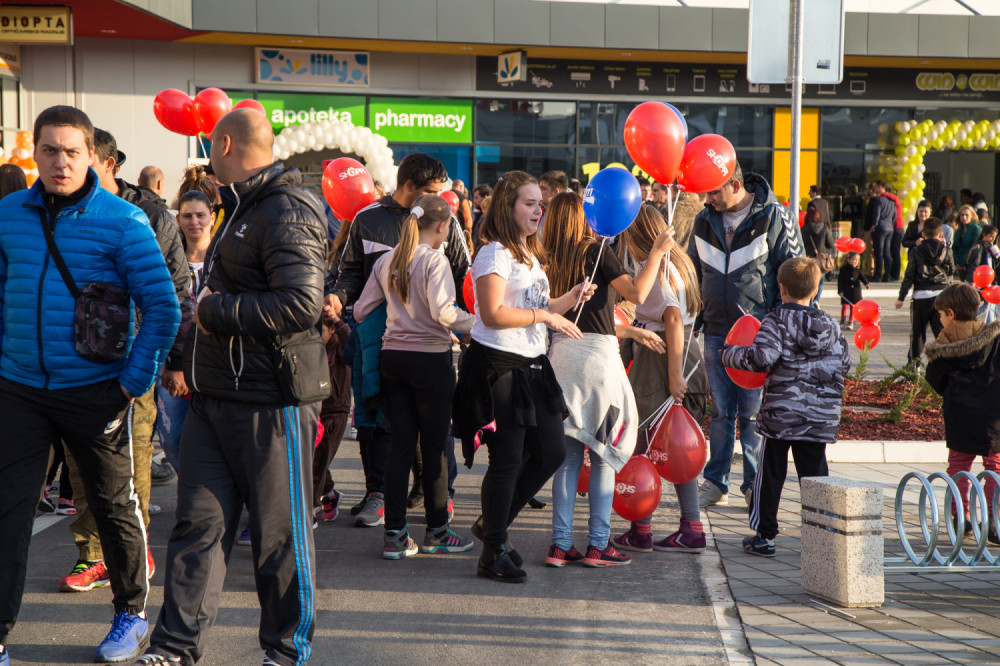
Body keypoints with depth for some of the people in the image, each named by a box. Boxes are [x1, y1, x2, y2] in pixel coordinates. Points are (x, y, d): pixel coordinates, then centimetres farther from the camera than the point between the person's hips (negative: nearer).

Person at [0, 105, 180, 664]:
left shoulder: (121, 220, -8)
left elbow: (163, 308, -8)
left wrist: (136, 381, -11)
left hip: (95, 392, -3)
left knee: (115, 505, 10)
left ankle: (132, 613, 29)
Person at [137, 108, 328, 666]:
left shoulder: (287, 212, -14)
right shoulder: (245, 209, 18)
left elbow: (302, 303, -26)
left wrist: (214, 310, -17)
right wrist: (192, 363, 15)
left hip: (271, 403, -9)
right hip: (216, 396, 9)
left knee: (281, 533, 4)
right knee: (199, 522, 7)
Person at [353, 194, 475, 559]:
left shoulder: (385, 261, 8)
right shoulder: (435, 260, -11)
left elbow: (360, 310, 11)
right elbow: (442, 311, -23)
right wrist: (477, 323, -12)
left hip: (392, 357, 6)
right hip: (430, 359, -6)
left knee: (401, 446, 7)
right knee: (434, 446, 4)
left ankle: (395, 535, 6)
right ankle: (437, 531, 13)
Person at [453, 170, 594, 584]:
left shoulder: (530, 255, 19)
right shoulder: (495, 253, -11)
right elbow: (494, 314, -20)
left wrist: (569, 299, 10)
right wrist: (545, 315, -16)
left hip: (531, 366, 9)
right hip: (498, 366, -9)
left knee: (552, 452, 8)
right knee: (507, 461, -4)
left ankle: (493, 524, 23)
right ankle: (493, 553, 8)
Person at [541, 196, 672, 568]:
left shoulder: (549, 261, 8)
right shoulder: (596, 252, -7)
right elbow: (637, 293, -15)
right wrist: (658, 251, -4)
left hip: (561, 352, 5)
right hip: (597, 355, -5)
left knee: (567, 453, 9)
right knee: (604, 453, 4)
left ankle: (560, 544, 8)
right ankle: (598, 545, 4)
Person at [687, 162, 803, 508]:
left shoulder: (773, 217, -6)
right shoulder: (704, 221, 9)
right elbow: (694, 271, 22)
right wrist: (695, 315, 16)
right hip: (716, 333, 4)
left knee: (754, 412, -1)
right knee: (721, 411, 8)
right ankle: (715, 483, 14)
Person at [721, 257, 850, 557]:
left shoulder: (777, 321, -9)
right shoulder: (830, 325, 5)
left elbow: (760, 359, -20)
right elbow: (843, 363, 11)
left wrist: (730, 353, -4)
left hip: (781, 412, -4)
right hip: (821, 417, 4)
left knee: (770, 474, 5)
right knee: (815, 473, 10)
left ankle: (764, 535, 9)